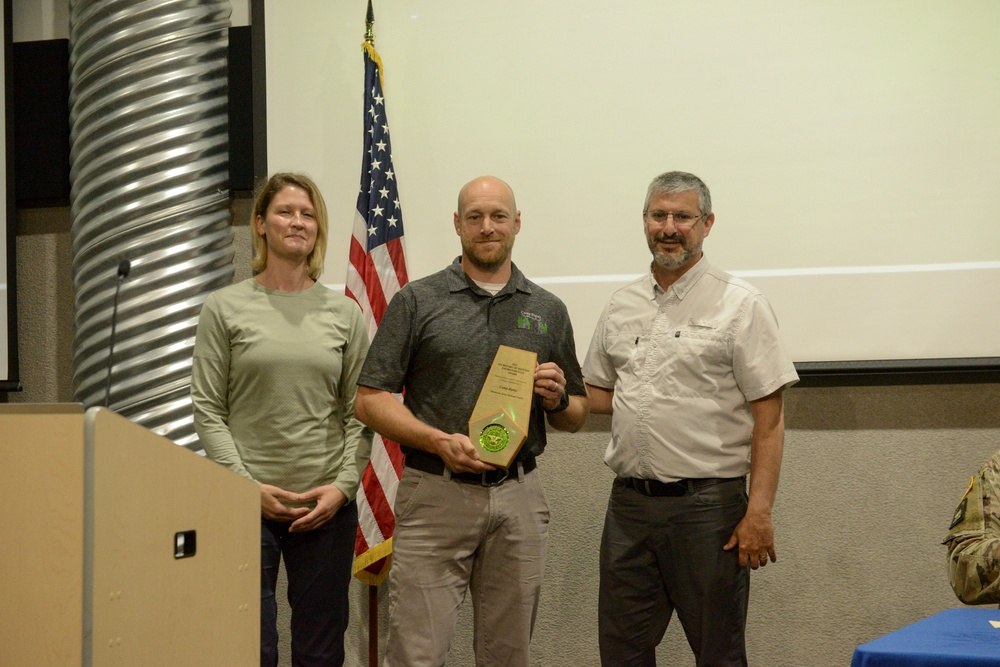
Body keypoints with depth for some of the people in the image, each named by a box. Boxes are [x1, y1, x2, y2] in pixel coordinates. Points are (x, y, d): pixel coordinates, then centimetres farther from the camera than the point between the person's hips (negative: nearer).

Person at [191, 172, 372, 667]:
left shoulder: (344, 313, 8)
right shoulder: (225, 308, 2)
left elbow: (359, 412, 7)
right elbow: (208, 410, 0)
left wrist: (343, 486, -5)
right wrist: (248, 486, -9)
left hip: (327, 507, 2)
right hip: (247, 504, -2)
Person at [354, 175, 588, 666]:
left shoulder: (547, 311, 12)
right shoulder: (418, 302, 3)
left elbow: (575, 418, 19)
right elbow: (370, 400, -2)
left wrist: (558, 398, -5)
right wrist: (440, 442, -16)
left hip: (519, 499, 3)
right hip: (436, 495, -3)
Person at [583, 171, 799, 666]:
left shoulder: (739, 305, -4)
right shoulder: (621, 306, 12)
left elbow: (768, 417, -8)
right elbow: (600, 393, 22)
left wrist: (759, 512, -15)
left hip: (707, 503, -5)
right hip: (629, 502, 5)